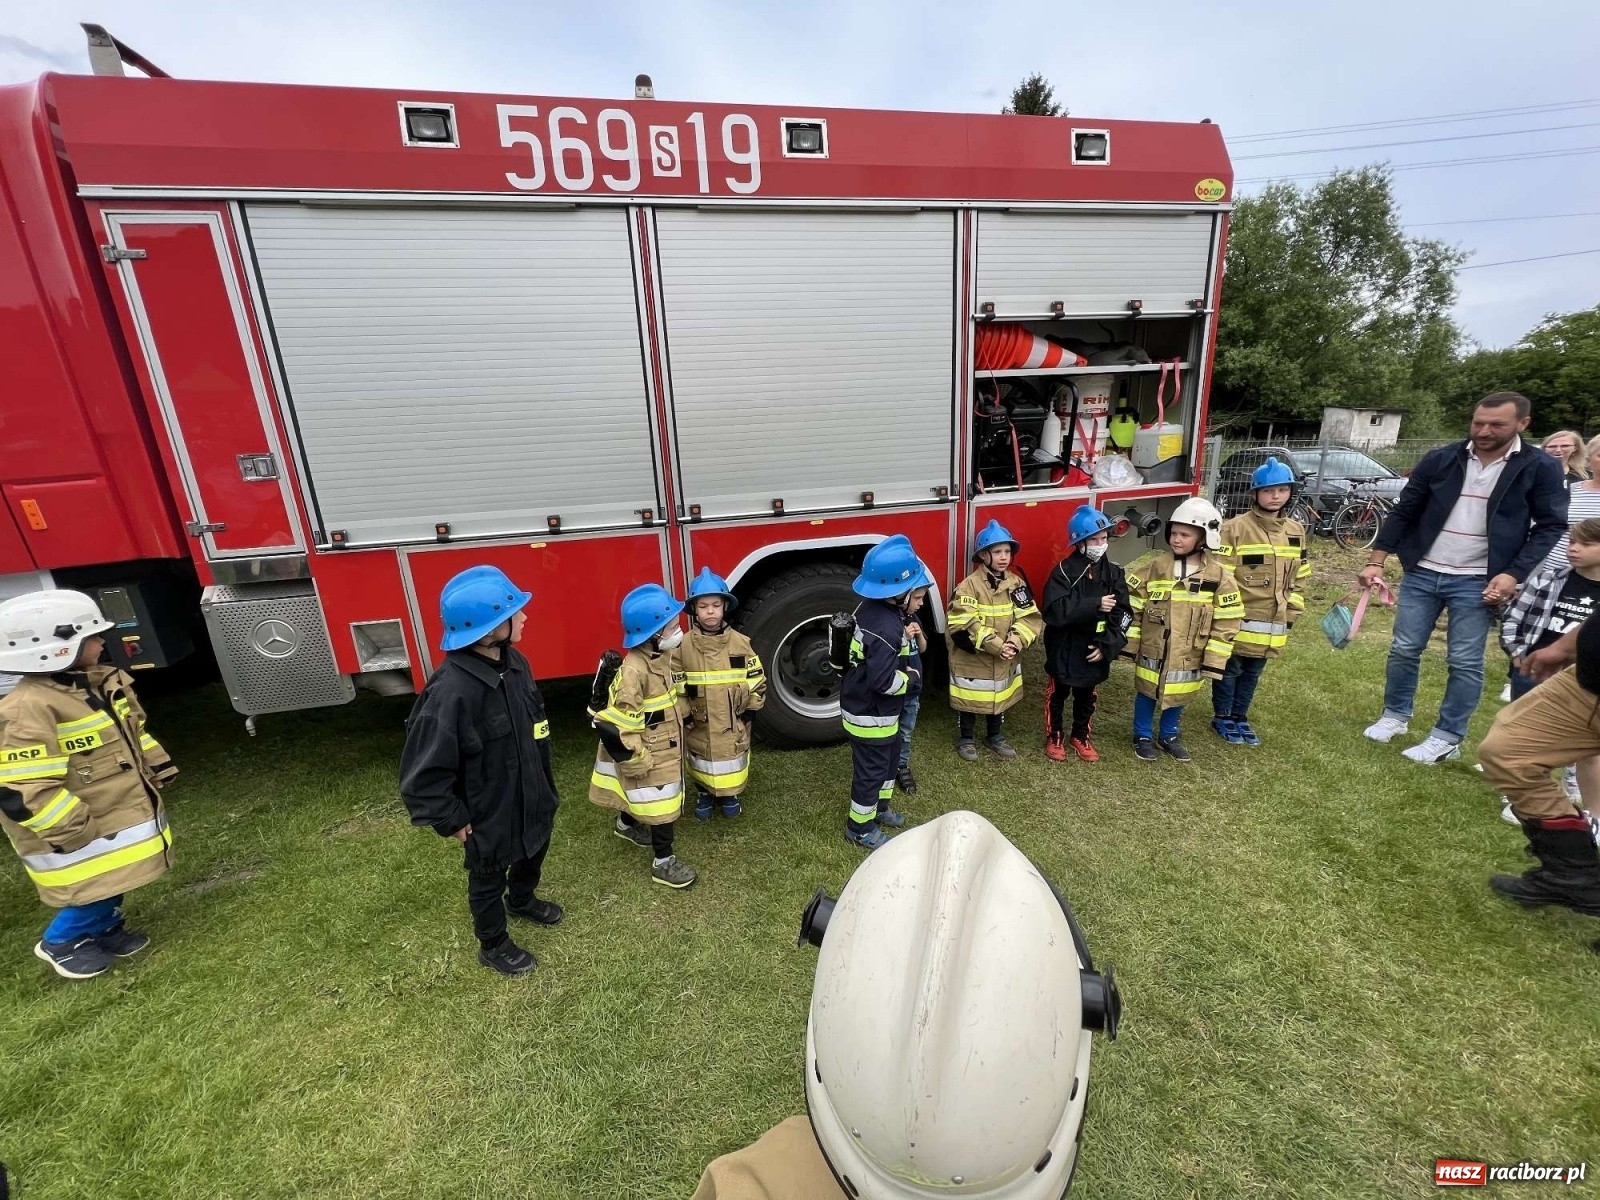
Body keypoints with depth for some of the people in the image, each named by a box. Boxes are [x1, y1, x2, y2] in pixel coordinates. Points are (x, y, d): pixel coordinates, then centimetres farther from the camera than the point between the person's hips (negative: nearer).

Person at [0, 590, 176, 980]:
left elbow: (133, 732, 16)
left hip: (122, 812, 8)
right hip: (83, 832, -8)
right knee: (95, 888, 7)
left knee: (116, 878, 21)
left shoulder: (103, 683, 0)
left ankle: (107, 928, 41)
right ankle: (61, 943, 32)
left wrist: (158, 769, 11)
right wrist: (76, 834, -22)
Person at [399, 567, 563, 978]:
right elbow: (422, 772, -27)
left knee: (534, 851, 30)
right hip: (487, 813, -7)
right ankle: (493, 945, 47)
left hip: (530, 796, 7)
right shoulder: (450, 691, -35)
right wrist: (453, 822, -16)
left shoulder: (513, 661, -10)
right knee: (488, 878, 20)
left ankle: (522, 900, 61)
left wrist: (545, 781, 13)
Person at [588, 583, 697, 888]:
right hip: (649, 753, -9)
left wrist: (685, 720, 19)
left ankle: (626, 825, 54)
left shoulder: (667, 655, -3)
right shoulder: (634, 671, -32)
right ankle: (663, 862, 22)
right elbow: (615, 724, -29)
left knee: (644, 796, 29)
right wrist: (634, 759, -21)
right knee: (661, 804, 4)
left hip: (667, 746, 9)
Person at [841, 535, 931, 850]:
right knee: (871, 770, 9)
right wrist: (913, 677, -16)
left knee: (889, 757, 26)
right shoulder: (887, 628, -32)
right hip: (870, 714, -10)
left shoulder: (872, 606, -2)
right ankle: (860, 827, 29)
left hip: (873, 709, 10)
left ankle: (879, 807, 47)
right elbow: (884, 681, -32)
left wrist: (903, 638, 1)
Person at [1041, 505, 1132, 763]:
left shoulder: (1114, 573, -1)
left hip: (1094, 651, 4)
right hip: (1064, 650, -4)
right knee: (1057, 696, 13)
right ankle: (1054, 737, 32)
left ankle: (1081, 736, 39)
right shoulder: (1064, 571, -15)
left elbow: (1123, 614, -5)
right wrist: (1095, 605, -28)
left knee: (1087, 698, 20)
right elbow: (1054, 611, -27)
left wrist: (1107, 645, -15)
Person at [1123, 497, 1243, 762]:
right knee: (1146, 693, 13)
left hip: (1189, 656, 1)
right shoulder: (1156, 567, -8)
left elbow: (1226, 623, -7)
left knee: (1178, 697, 18)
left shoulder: (1219, 575, -9)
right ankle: (1143, 736, 31)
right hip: (1152, 651, 0)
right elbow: (1133, 608, -4)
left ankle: (1169, 735, 39)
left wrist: (1214, 661, -8)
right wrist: (1130, 645, -4)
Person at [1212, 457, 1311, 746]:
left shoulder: (1297, 531, 8)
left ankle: (1239, 717, 29)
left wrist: (1292, 612, 12)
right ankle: (1222, 717, 21)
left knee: (1253, 673, 16)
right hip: (1239, 619, -5)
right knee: (1230, 670, 7)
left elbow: (1299, 577, 15)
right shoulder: (1235, 528, -12)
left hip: (1273, 620, 5)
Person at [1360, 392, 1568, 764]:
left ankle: (1447, 738, 13)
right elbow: (1404, 511, 4)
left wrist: (1514, 574, -13)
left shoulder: (1541, 468, -2)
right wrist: (1376, 561, 0)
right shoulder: (1440, 459, 0)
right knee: (1404, 650, 7)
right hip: (1422, 574, 2)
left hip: (1477, 583, -2)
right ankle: (1394, 716, 24)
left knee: (1465, 663, 2)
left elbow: (1551, 526, 0)